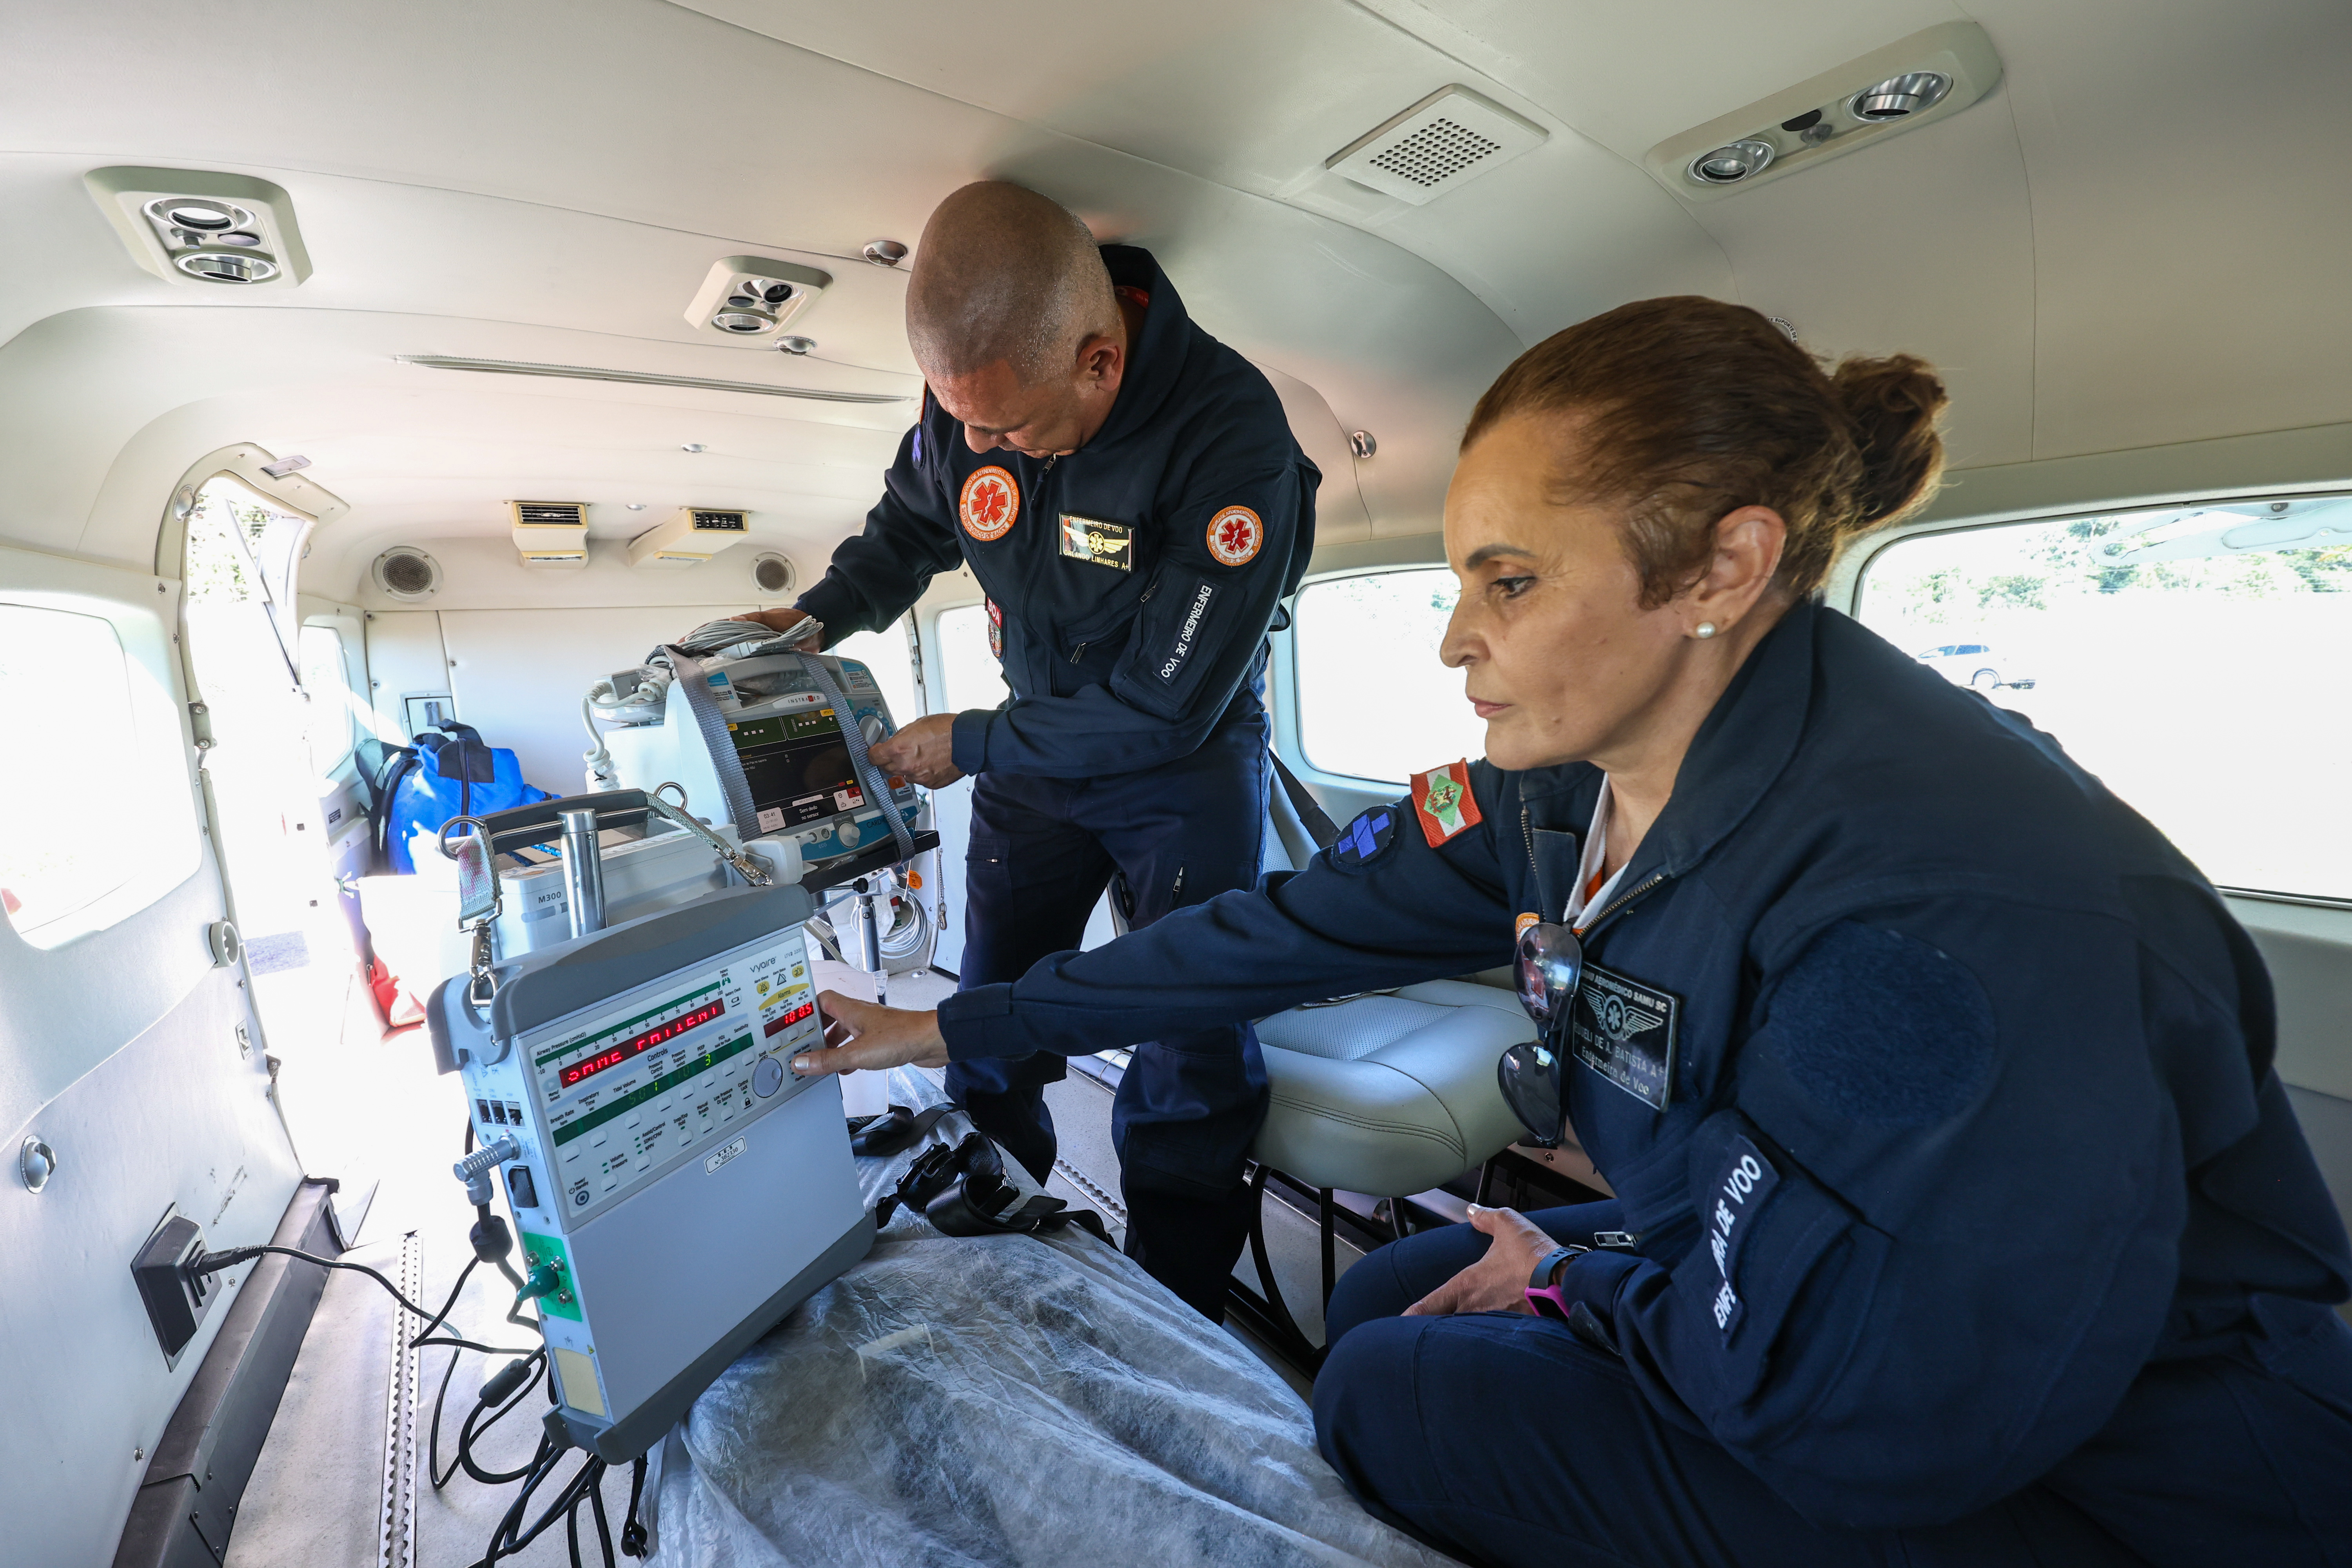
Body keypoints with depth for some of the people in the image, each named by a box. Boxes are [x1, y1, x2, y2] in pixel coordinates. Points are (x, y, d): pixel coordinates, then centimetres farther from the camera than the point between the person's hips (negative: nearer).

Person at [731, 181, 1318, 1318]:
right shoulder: (972, 393, -10)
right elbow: (908, 525, 13)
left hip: (1188, 759, -4)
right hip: (1037, 744, 5)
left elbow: (1168, 708, -25)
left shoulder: (1230, 434, -28)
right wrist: (818, 615, -5)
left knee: (1192, 1044, -6)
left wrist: (970, 746, -18)